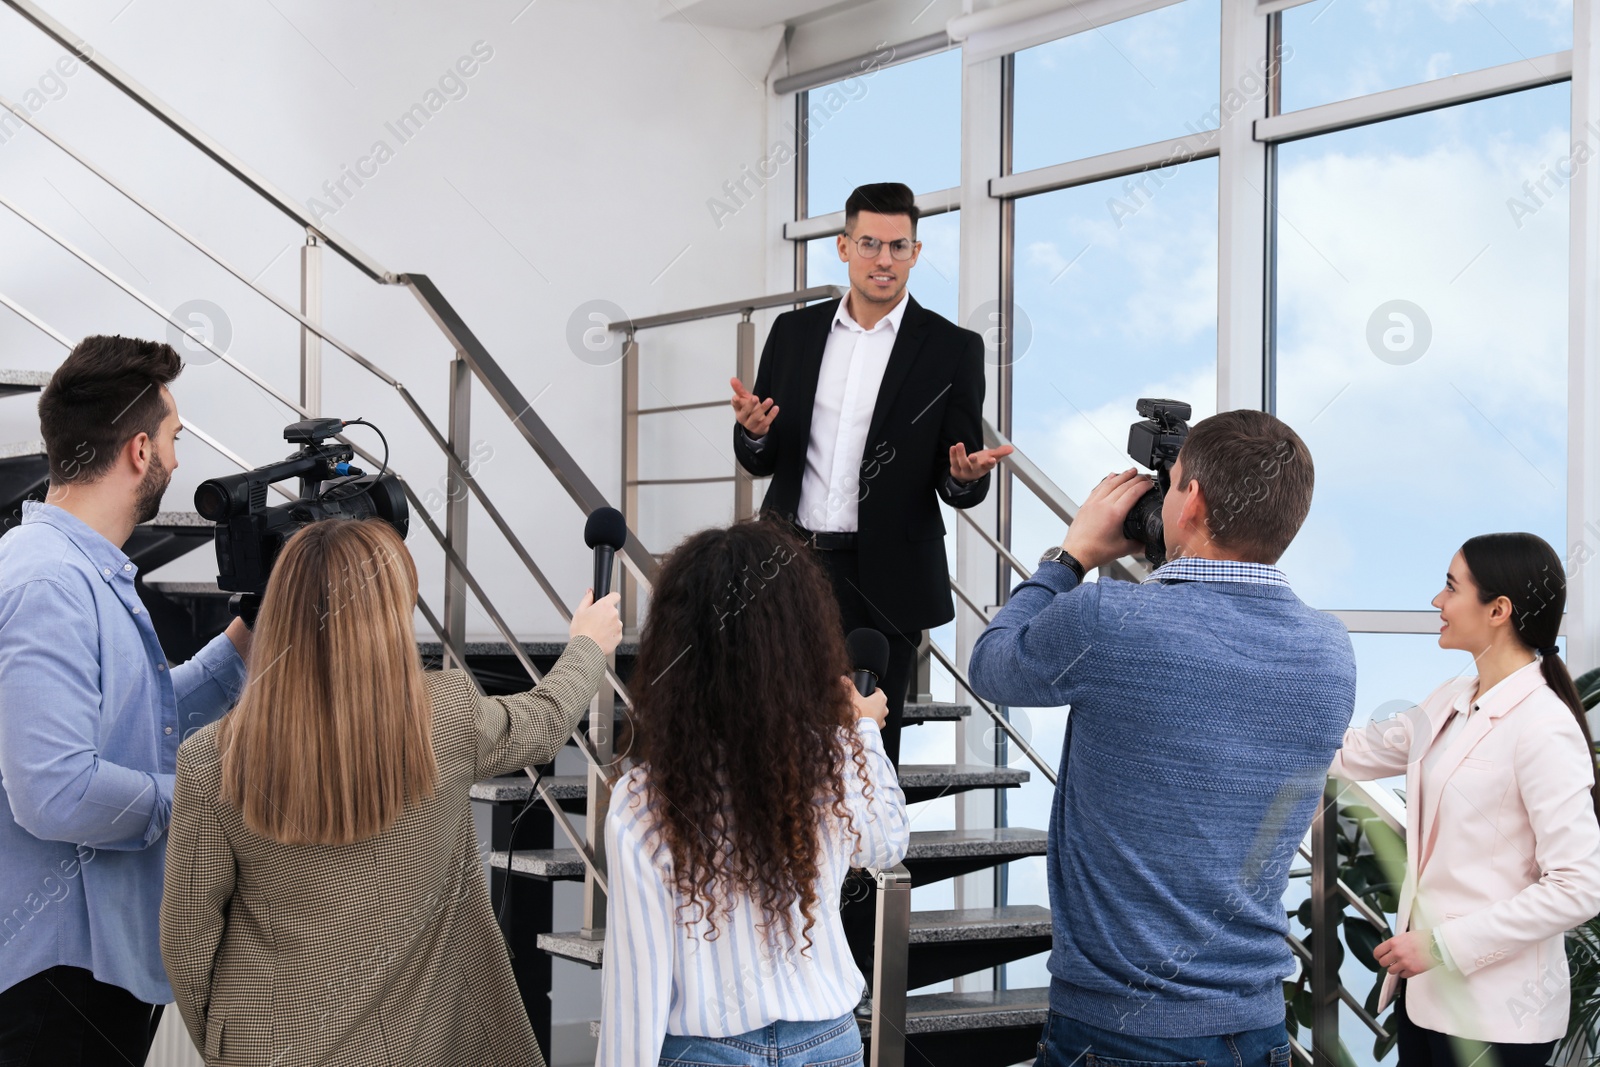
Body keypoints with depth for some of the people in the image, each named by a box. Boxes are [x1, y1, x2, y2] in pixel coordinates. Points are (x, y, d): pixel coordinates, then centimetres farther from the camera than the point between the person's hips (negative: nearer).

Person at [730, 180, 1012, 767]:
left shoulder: (951, 349, 0)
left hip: (882, 581, -2)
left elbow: (961, 490, 2)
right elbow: (761, 461, 13)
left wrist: (966, 475, -21)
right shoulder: (794, 331, 9)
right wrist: (753, 431, -9)